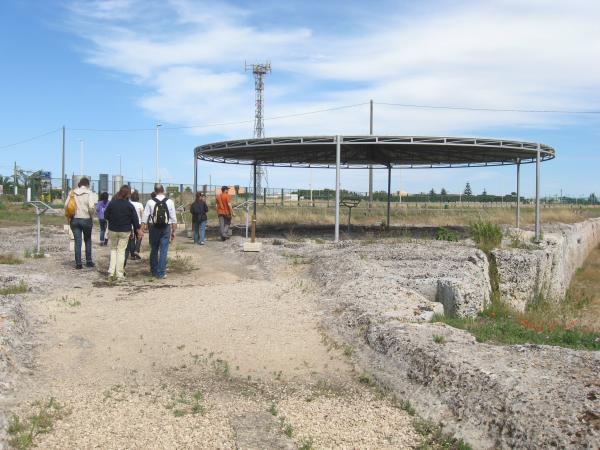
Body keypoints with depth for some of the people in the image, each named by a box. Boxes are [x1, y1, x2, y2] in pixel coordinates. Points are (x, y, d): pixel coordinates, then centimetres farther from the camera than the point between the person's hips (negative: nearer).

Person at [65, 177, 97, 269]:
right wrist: (91, 216, 1)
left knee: (77, 242, 6)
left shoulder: (72, 193, 2)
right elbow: (91, 207, -18)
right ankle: (89, 261, 17)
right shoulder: (89, 193, -8)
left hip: (74, 219, 2)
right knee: (88, 241, 15)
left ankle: (78, 263, 6)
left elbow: (66, 205, -2)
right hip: (86, 219, -2)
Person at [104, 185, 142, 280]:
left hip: (113, 230, 2)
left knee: (113, 249, 16)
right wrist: (138, 229, 7)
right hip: (125, 231, -1)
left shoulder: (111, 204, -6)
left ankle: (111, 271, 8)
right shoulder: (129, 206, -10)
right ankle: (119, 274, 5)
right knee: (121, 251, 4)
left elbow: (106, 215, 1)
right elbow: (135, 219, -5)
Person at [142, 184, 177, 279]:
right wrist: (173, 231, 4)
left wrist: (143, 229, -1)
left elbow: (145, 217, -5)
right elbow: (173, 218, -2)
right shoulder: (170, 202, -2)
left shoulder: (150, 202, -3)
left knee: (154, 250, 14)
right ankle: (161, 273, 2)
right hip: (166, 228, -1)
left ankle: (154, 271, 26)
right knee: (163, 251, 2)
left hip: (154, 228, 1)